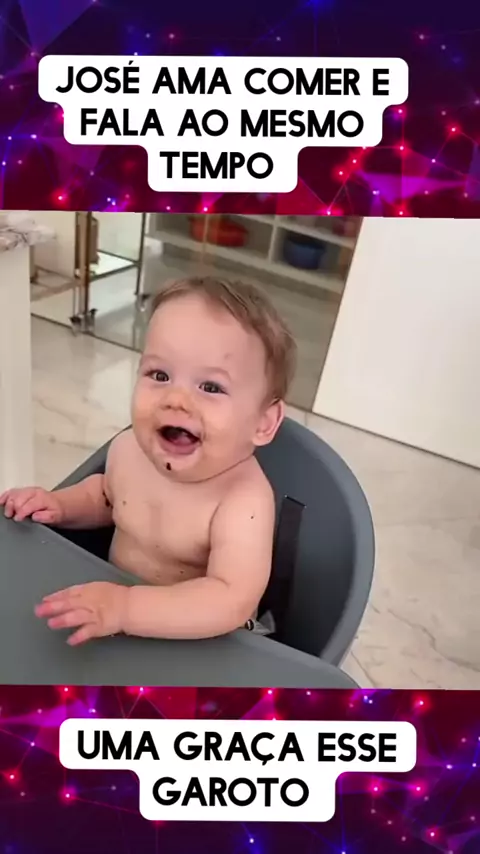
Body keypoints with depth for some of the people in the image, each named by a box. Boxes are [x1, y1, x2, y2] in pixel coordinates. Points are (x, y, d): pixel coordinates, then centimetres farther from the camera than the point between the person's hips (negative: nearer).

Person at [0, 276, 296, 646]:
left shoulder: (244, 502, -31)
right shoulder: (129, 449, -11)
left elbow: (233, 602, -40)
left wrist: (127, 608, -44)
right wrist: (60, 505, -5)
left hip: (203, 647, -5)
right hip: (114, 602, 5)